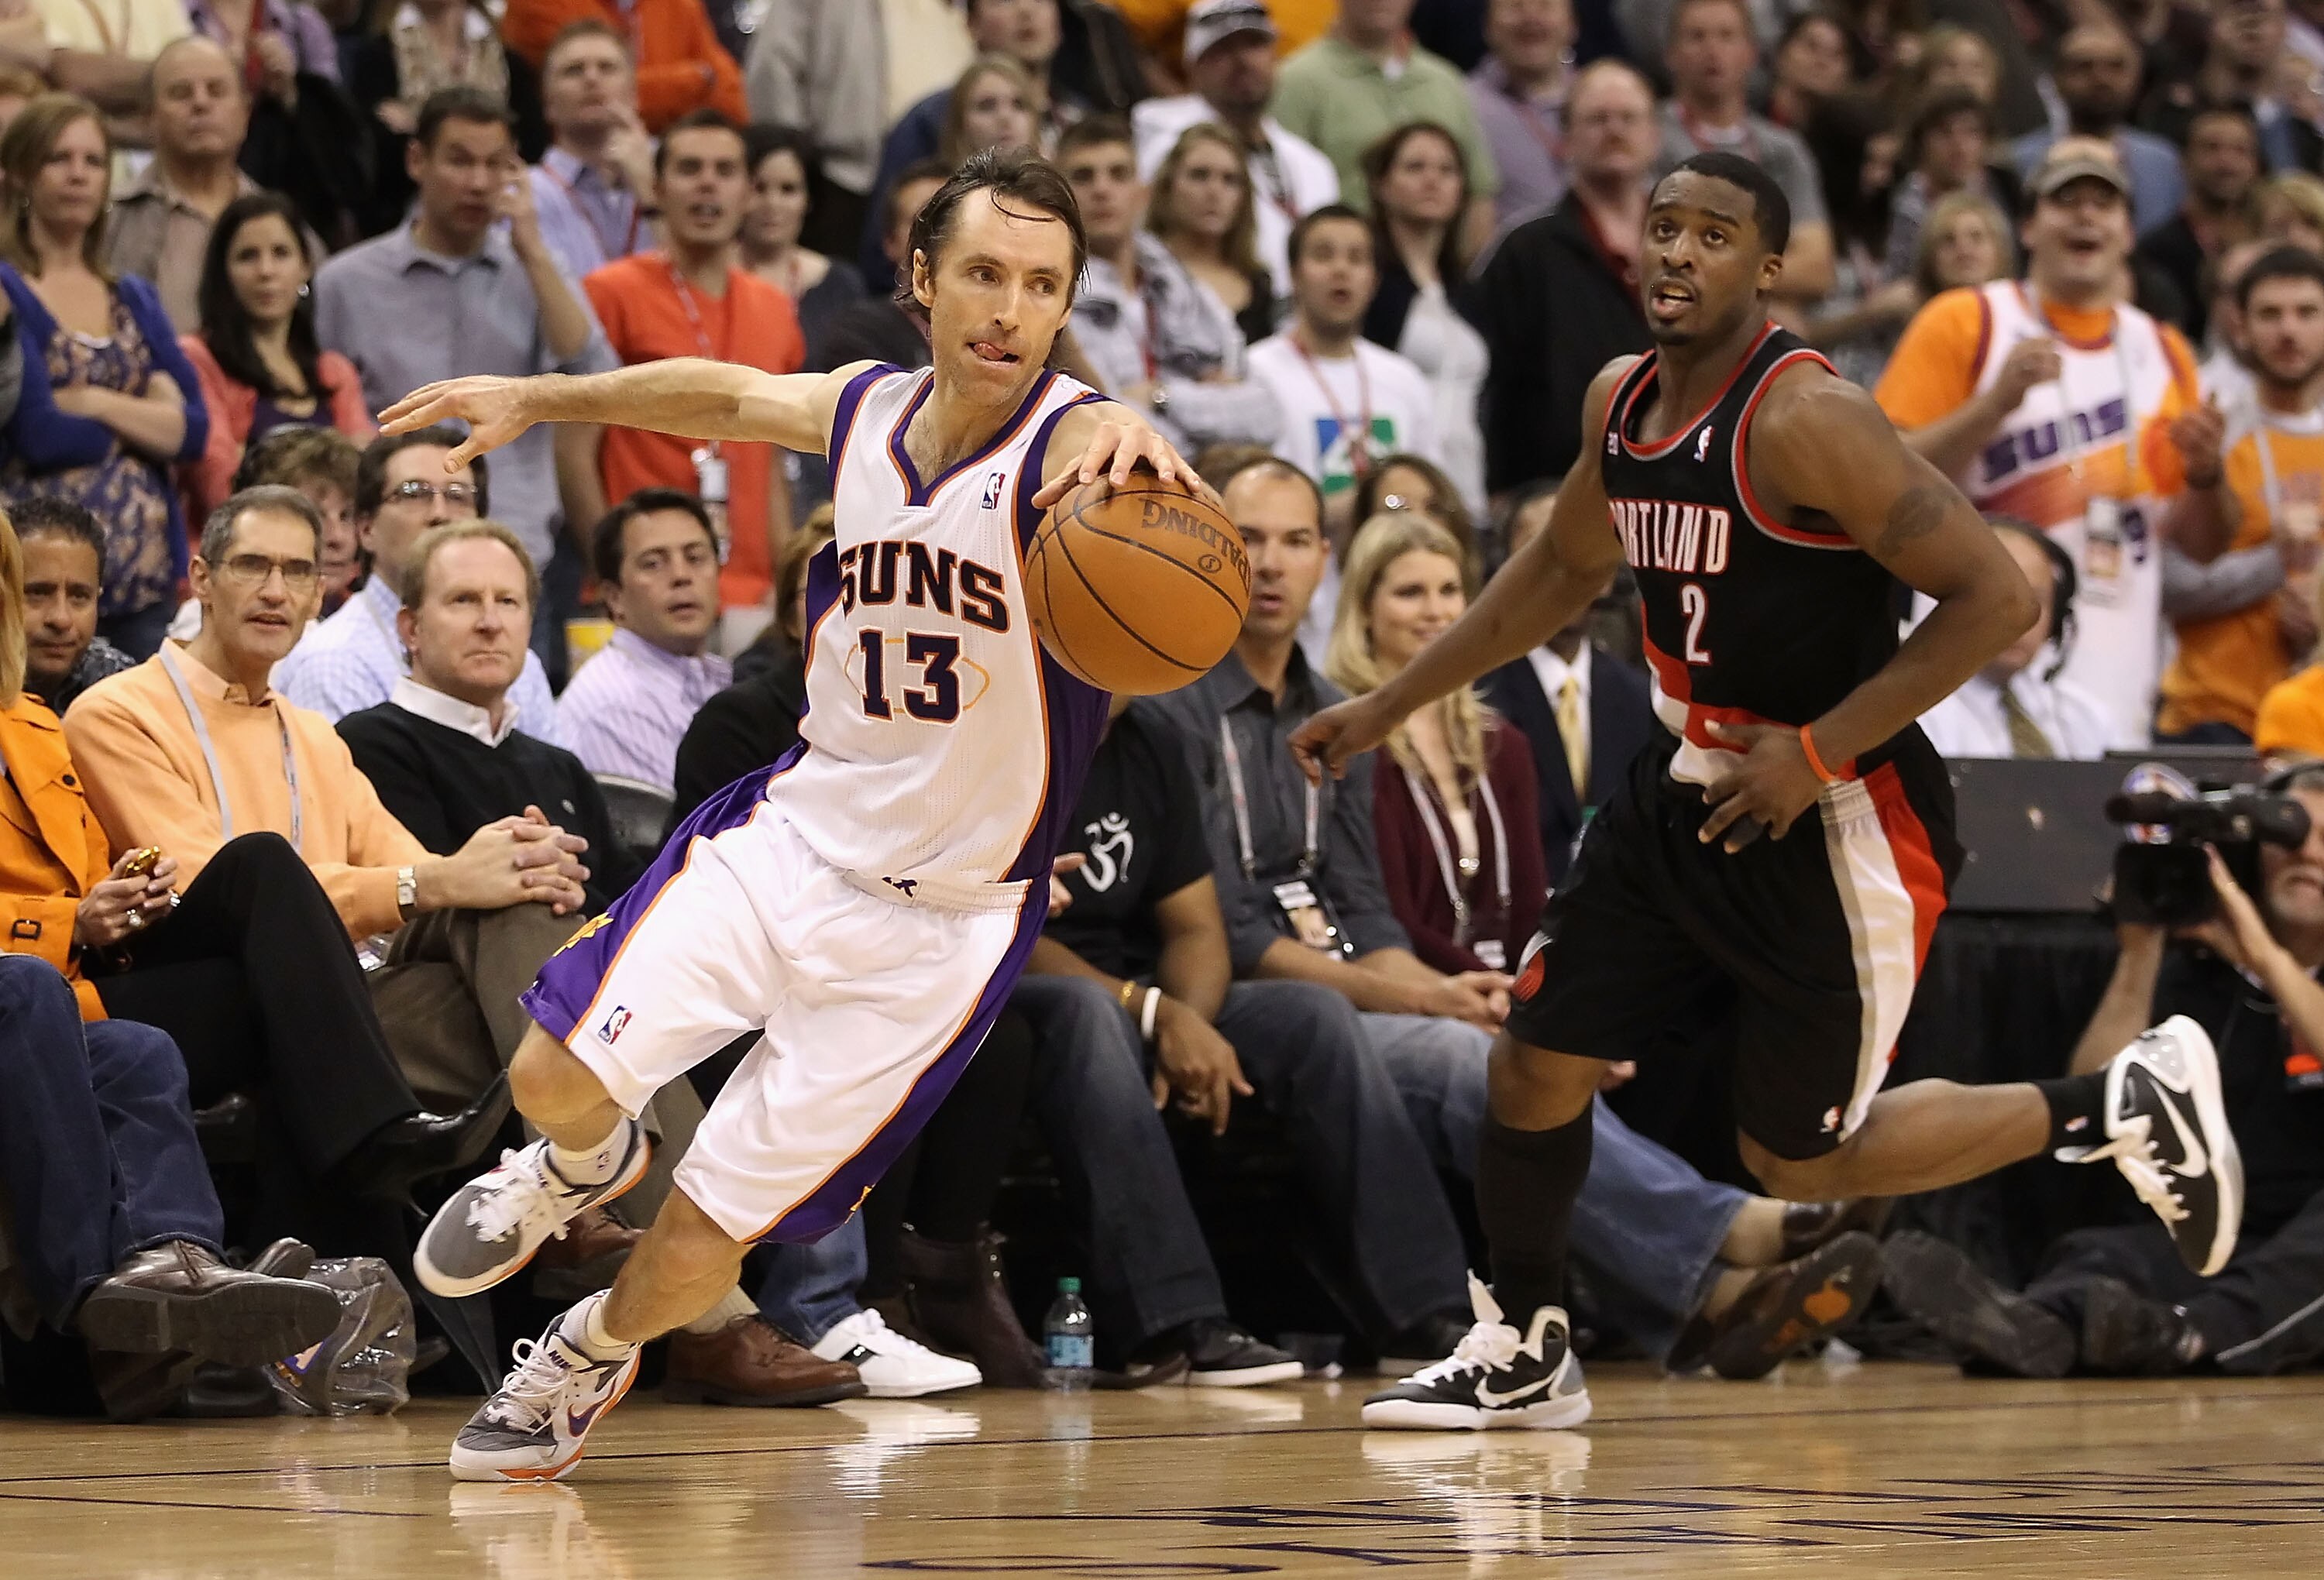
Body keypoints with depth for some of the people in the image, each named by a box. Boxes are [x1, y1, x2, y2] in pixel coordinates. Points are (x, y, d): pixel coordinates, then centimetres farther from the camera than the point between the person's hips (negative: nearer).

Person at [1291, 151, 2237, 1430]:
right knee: (1534, 1064, 6)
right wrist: (1386, 708, 21)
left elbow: (1995, 597, -25)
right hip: (1686, 791, 8)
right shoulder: (1623, 402, 3)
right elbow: (1561, 572, 23)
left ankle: (2123, 1109, 16)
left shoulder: (1805, 417, -23)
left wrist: (1816, 753, -23)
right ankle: (1522, 1355, 26)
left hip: (1837, 821, -8)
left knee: (1796, 1159, 1)